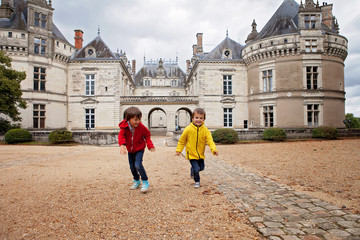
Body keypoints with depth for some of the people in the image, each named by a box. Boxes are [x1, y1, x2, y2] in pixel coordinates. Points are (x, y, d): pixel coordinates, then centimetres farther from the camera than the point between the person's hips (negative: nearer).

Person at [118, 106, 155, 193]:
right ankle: (136, 181, 35)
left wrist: (150, 145, -16)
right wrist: (122, 145, -47)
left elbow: (147, 135, -5)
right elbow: (121, 136, -27)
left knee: (138, 165, -21)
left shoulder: (141, 127, -18)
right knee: (132, 167, 12)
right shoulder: (125, 127, -17)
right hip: (130, 150, 4)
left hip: (139, 149, -4)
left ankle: (145, 182, -5)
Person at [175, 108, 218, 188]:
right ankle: (197, 181, 18)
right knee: (196, 169, -10)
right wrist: (178, 150, -4)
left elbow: (210, 140, -17)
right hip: (191, 154, -4)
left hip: (201, 154, 4)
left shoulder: (205, 130, -10)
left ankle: (193, 170, 53)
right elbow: (182, 141, -3)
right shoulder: (188, 129, -15)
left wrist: (214, 149, -32)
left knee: (201, 167, 20)